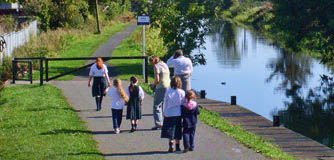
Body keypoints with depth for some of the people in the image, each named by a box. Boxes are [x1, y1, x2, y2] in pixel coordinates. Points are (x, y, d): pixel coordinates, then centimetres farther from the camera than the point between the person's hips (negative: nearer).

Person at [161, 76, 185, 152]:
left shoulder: (168, 92, -4)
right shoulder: (182, 92, -4)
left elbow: (165, 103, 3)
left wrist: (164, 113, 13)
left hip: (169, 113, 0)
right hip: (178, 114, 0)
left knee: (170, 132, 4)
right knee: (177, 131, 8)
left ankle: (171, 145, -6)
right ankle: (177, 146, 11)